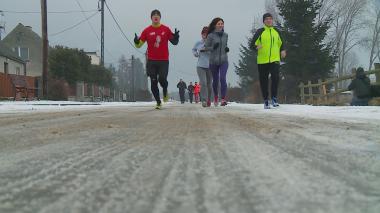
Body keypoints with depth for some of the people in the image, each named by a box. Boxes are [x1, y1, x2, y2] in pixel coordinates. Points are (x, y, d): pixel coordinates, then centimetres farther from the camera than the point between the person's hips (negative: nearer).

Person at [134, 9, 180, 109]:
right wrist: (136, 41, -18)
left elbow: (174, 42, 10)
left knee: (162, 79, -15)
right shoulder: (147, 31, 4)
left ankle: (165, 91, 20)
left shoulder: (166, 29, 4)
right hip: (151, 61, 1)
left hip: (164, 60, -1)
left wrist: (176, 37, -12)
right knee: (153, 82, 1)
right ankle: (158, 102, 15)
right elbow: (139, 45, 4)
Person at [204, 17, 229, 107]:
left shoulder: (225, 35, 7)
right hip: (214, 61, -1)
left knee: (222, 78, -17)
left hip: (224, 60, 1)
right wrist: (213, 47, -18)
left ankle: (223, 99, -17)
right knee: (215, 80, 11)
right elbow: (206, 47, 0)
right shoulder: (211, 35, -5)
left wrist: (227, 49, 1)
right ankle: (216, 97, 36)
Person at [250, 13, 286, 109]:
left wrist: (283, 50, 4)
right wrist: (256, 47, -25)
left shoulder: (276, 31, 13)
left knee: (275, 77, -18)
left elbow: (281, 43, 24)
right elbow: (253, 44, -3)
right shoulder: (260, 32, 2)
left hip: (275, 60, 1)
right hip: (262, 61, -1)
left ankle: (274, 98, -4)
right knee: (263, 81, 4)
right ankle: (266, 101, 17)